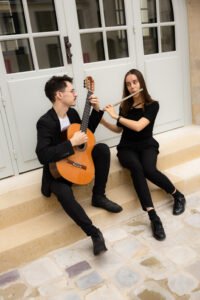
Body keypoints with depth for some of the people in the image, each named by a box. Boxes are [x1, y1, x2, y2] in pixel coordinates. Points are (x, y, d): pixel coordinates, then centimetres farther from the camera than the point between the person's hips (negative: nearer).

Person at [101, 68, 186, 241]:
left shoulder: (152, 105, -7)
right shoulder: (125, 106, 6)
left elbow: (138, 126, -23)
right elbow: (119, 129, 16)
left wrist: (116, 116, -19)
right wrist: (103, 121, 2)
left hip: (147, 145, -2)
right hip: (127, 147, 2)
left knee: (149, 169, -35)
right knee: (136, 167, -35)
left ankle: (178, 196, -4)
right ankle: (153, 217, -36)